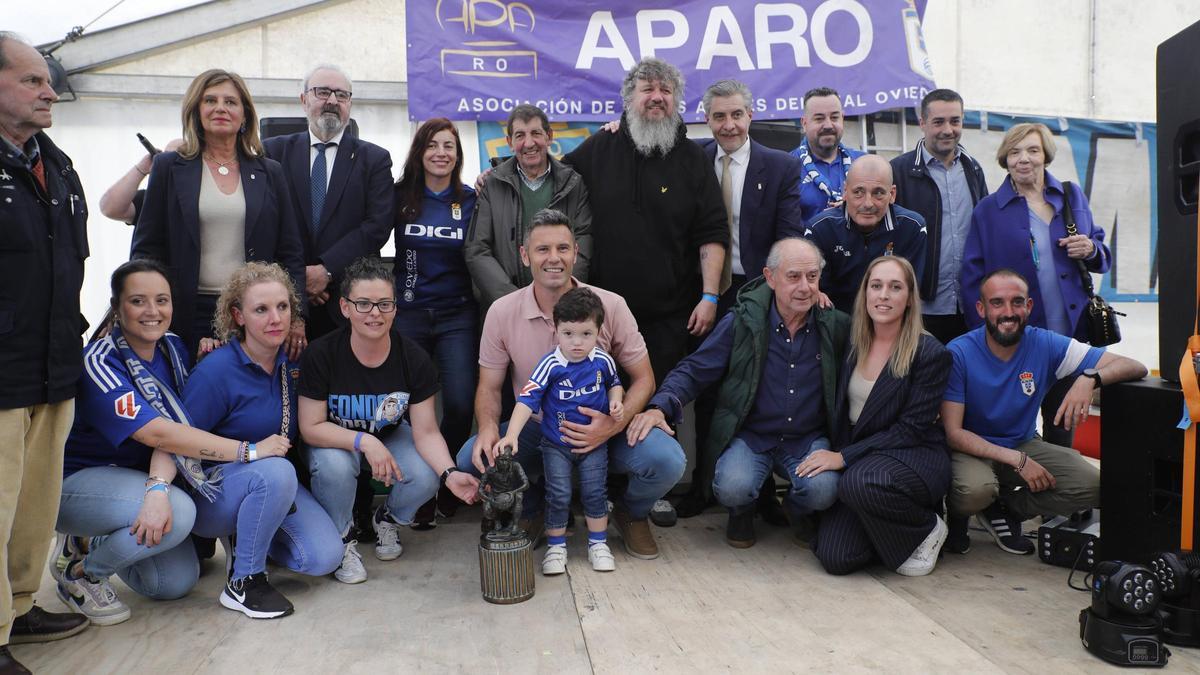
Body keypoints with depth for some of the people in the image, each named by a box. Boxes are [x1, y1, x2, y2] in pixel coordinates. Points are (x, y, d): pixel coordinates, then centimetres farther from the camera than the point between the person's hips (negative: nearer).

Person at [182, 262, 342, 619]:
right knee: (275, 472, -37)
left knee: (325, 558, -13)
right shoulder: (216, 371, -20)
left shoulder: (292, 361, -2)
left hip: (276, 480, 6)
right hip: (211, 494, -5)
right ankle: (242, 583, -16)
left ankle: (242, 538, 15)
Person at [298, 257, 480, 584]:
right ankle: (341, 540, -3)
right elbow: (311, 428, -20)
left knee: (425, 479, -26)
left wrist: (450, 472, -35)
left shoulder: (415, 359, -19)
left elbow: (426, 432, -17)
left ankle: (387, 520, 12)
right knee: (334, 467, -36)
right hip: (334, 441, -2)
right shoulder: (321, 355, -23)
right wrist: (364, 441, -34)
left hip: (391, 436, 2)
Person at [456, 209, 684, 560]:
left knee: (666, 460, -28)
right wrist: (488, 427, -21)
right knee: (473, 459, -25)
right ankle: (532, 509, 10)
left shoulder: (610, 306, -9)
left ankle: (631, 512, 11)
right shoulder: (502, 312, -6)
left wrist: (615, 425, -23)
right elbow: (489, 386, 2)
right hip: (534, 431, 1)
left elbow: (643, 379, -3)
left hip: (602, 429, -1)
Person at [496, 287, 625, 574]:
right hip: (556, 444, -2)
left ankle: (598, 543, 26)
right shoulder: (550, 365, -19)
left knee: (595, 492, 8)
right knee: (558, 495, 3)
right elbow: (527, 400, -24)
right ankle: (555, 547, 21)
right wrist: (512, 434, -35)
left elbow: (614, 383, 14)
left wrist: (616, 402, -7)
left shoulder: (603, 361, -9)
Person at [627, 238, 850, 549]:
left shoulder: (837, 326, -2)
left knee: (823, 489, -28)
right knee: (732, 487, -30)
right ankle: (742, 512, 11)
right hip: (749, 434, -1)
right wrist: (660, 406, -23)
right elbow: (694, 370, -4)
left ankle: (800, 510, 12)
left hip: (808, 439, 1)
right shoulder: (741, 321, -7)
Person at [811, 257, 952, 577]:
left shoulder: (931, 353, -11)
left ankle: (928, 529, -6)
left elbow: (910, 430, -14)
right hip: (855, 460, 4)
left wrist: (844, 457, -18)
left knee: (859, 482, -37)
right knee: (835, 558, -16)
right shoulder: (853, 342, 3)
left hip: (915, 458, -4)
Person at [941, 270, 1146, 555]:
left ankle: (1004, 507, 1)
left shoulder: (1046, 345, -11)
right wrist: (1018, 460, -28)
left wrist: (1090, 378, -37)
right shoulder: (959, 353, -18)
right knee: (976, 489, -37)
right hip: (971, 449, -4)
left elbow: (1135, 367, -14)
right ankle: (957, 516, 1)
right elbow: (953, 432, -20)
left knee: (1092, 485, -20)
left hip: (1025, 444, 4)